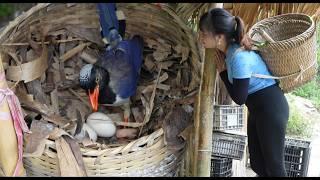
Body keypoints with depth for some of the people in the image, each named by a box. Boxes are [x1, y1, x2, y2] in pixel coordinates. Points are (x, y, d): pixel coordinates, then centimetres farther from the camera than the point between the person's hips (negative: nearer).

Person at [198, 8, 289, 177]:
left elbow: (239, 98, -18)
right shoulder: (231, 49, -2)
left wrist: (223, 72, -10)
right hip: (257, 108, 9)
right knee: (257, 163, 18)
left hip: (271, 108, -9)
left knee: (273, 165, 3)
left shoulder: (239, 57, -28)